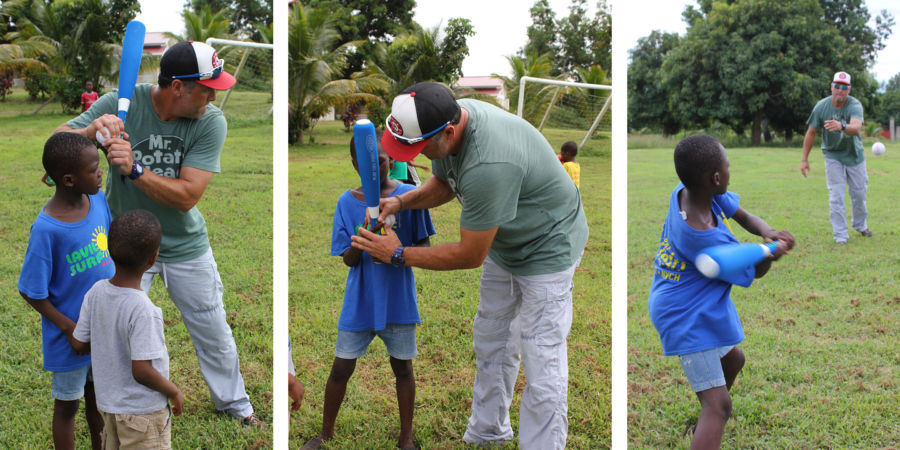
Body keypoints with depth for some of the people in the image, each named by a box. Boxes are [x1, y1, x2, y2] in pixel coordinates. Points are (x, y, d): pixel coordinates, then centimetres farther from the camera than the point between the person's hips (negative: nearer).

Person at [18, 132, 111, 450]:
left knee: (97, 395, 24)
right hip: (71, 337, -6)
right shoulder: (47, 229, -27)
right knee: (67, 405, 14)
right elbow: (31, 292, -18)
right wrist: (70, 328, -18)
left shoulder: (97, 199, -9)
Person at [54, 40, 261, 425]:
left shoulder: (211, 122, -17)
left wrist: (134, 169, -35)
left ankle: (233, 402, 40)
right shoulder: (120, 104, -17)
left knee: (214, 332, 15)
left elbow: (187, 196, -22)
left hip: (186, 245, 1)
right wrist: (90, 131, -38)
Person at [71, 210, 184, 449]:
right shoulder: (143, 310, -30)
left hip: (107, 402, 7)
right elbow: (141, 371, -29)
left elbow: (78, 344, 0)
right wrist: (174, 391, -13)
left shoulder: (96, 292, -10)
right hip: (142, 411, -7)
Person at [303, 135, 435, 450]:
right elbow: (348, 260, -3)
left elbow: (425, 245, 0)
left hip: (398, 300, -1)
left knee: (402, 367, 11)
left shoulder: (410, 196, -7)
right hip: (359, 301, 1)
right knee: (341, 368, 6)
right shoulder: (347, 202, -2)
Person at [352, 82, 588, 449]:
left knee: (541, 363, -7)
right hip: (503, 241, 9)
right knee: (489, 343, 18)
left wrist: (398, 254, -18)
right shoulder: (449, 117, -13)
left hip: (547, 246, -9)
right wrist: (402, 202, -10)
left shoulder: (488, 165, -41)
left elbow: (470, 256, -28)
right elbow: (444, 183, 9)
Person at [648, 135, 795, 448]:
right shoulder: (705, 237, -32)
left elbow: (744, 216, 0)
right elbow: (754, 273, -15)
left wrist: (768, 232, -18)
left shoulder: (683, 193, -11)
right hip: (688, 320, -11)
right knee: (718, 405, -14)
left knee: (732, 360, 33)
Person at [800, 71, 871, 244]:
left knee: (859, 192, 11)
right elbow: (811, 132, -5)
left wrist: (842, 126, -66)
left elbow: (856, 128, -44)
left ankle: (860, 225, 35)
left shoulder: (855, 105, -23)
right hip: (833, 156, 0)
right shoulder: (822, 106, -16)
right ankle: (840, 234, 0)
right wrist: (804, 159, -5)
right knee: (836, 195, -7)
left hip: (854, 154, 0)